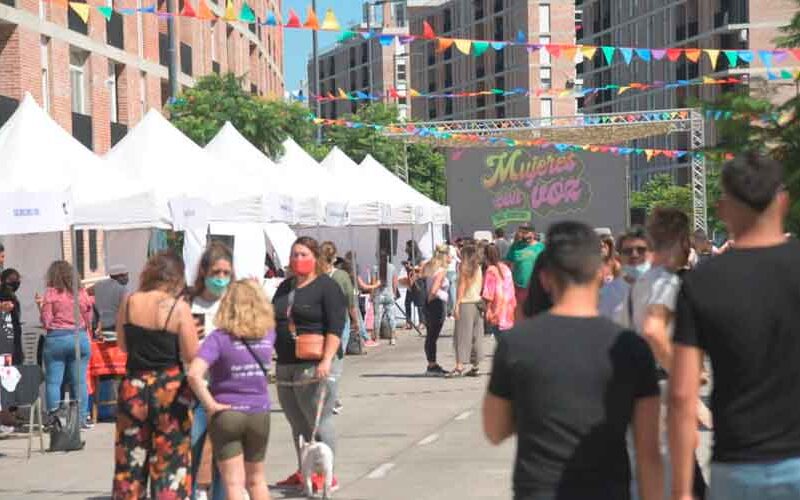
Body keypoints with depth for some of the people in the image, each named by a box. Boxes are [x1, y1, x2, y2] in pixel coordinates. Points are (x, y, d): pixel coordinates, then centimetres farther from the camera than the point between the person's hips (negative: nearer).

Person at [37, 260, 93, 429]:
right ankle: (82, 418, 6)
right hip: (80, 338, 3)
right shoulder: (82, 292, 5)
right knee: (80, 380, 6)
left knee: (53, 381, 2)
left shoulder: (51, 293, -4)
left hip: (56, 339, -3)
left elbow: (46, 323, -5)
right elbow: (88, 322, 6)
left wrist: (40, 305, 8)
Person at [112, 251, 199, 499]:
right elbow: (191, 356, -11)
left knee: (130, 461, 12)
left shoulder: (129, 303, -1)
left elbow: (122, 344, 11)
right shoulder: (178, 308, -12)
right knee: (171, 462, 5)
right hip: (170, 390, -3)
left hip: (134, 387, 3)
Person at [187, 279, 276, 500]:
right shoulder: (267, 335, -1)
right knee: (256, 479, 21)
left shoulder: (219, 338, -13)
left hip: (226, 415, -4)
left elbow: (194, 374, -27)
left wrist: (210, 404, -17)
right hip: (260, 415, 4)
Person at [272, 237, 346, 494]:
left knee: (318, 422, -8)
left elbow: (335, 328, -13)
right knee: (298, 424, 12)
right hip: (286, 365, 7)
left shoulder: (326, 287, -5)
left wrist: (327, 360, -22)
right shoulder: (285, 288, 18)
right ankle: (304, 472, 20)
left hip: (315, 366, -7)